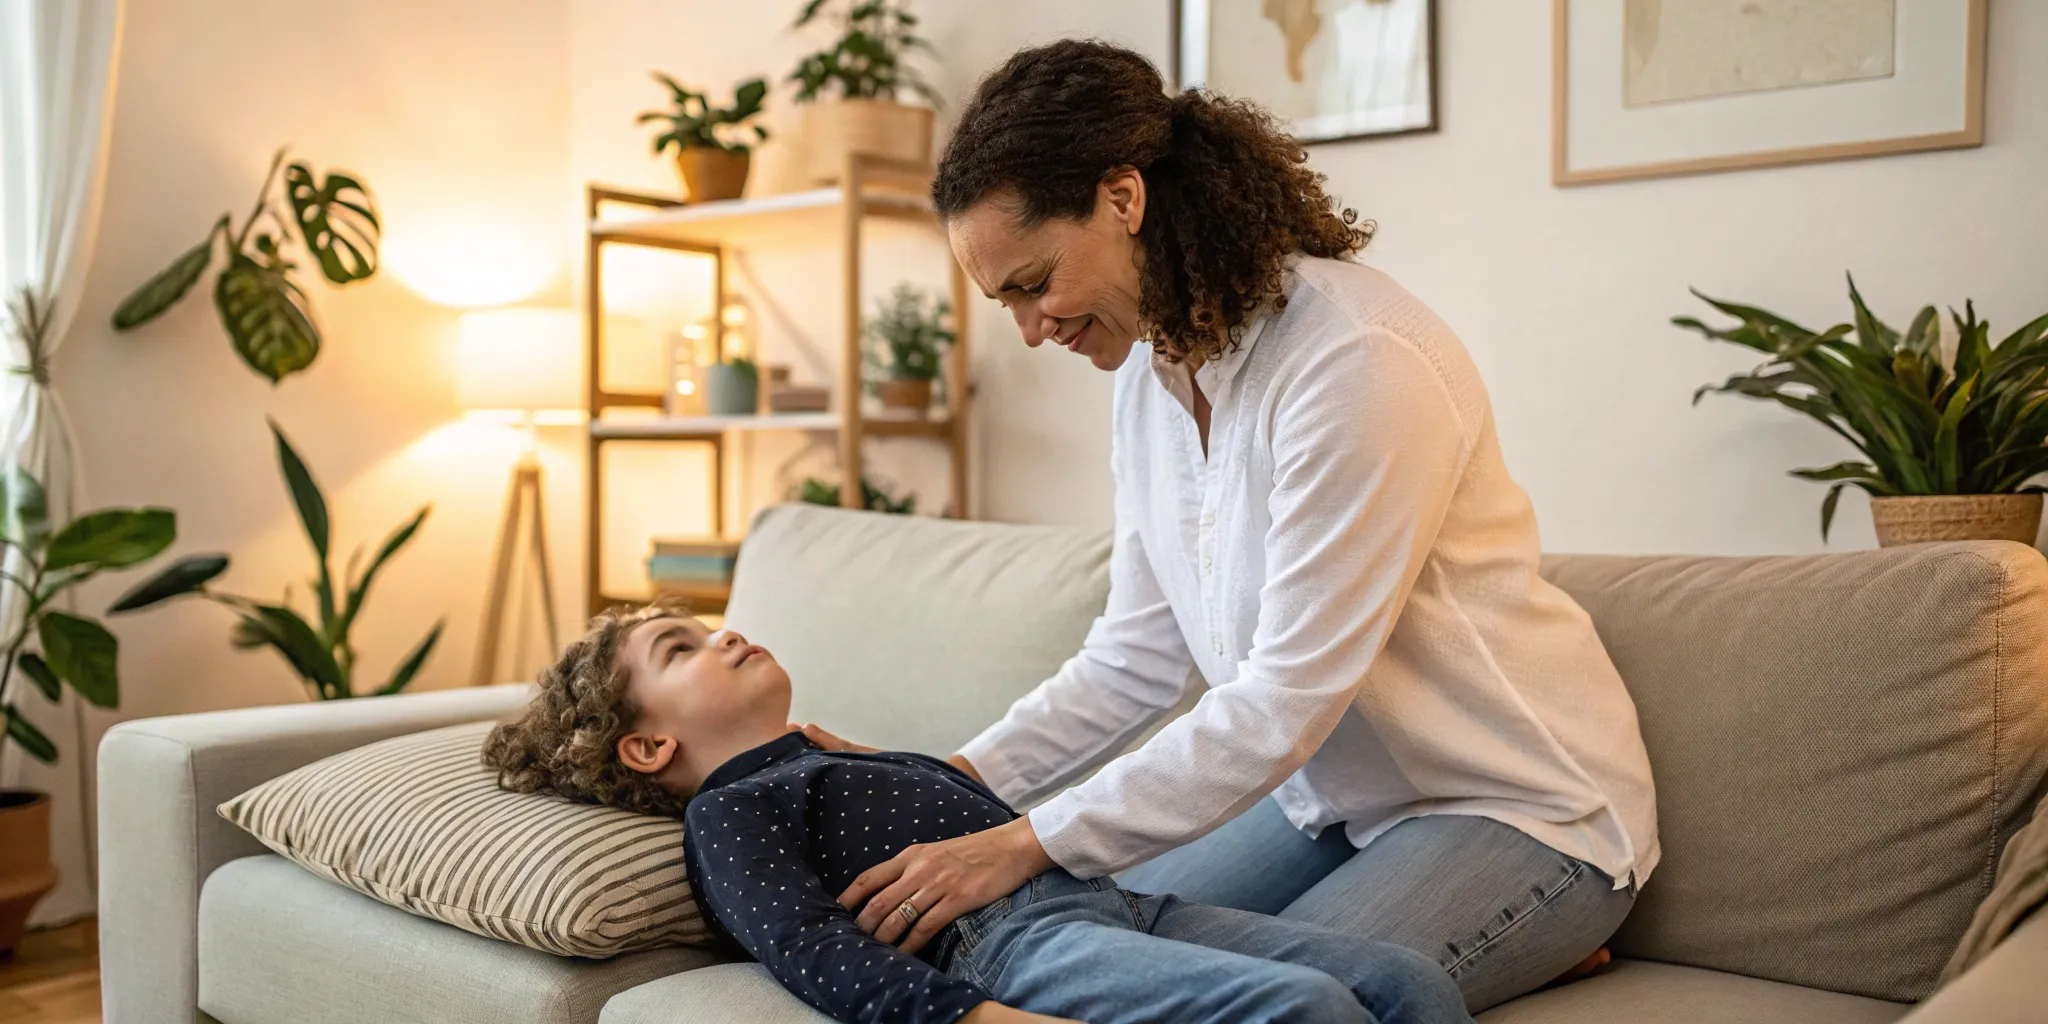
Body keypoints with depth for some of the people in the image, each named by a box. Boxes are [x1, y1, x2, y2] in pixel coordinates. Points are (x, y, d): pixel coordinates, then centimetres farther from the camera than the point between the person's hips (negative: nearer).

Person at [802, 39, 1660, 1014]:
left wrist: (1030, 842, -27)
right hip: (1330, 794, 8)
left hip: (1525, 809, -8)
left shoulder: (1358, 362, -26)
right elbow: (1135, 660, 5)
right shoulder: (1148, 377, 1)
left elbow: (1289, 697, -27)